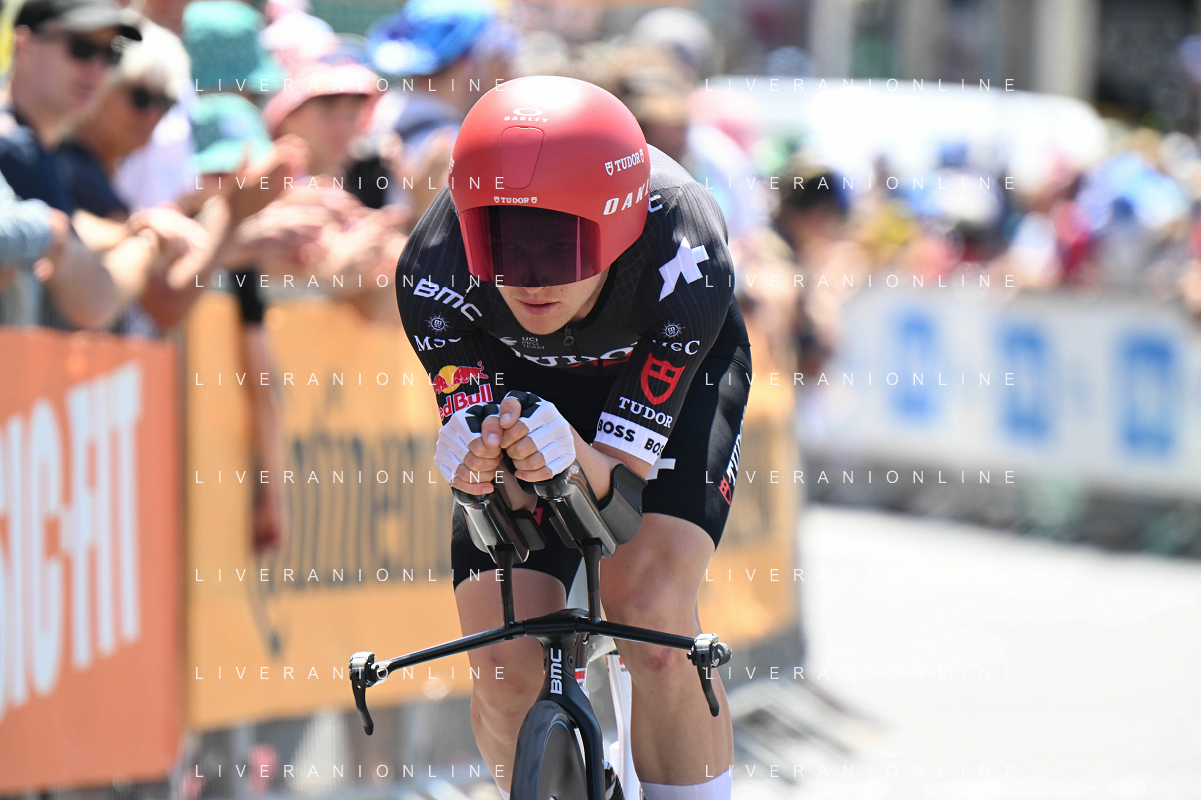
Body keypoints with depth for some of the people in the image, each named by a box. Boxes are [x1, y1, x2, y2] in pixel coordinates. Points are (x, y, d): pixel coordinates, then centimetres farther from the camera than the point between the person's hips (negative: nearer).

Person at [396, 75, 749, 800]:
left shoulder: (685, 261, -38)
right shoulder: (435, 271, -34)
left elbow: (622, 479, -34)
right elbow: (504, 491, -28)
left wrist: (570, 459, -58)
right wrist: (479, 463, -52)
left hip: (670, 381, -2)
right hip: (519, 384, 2)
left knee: (650, 610, -28)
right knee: (508, 678, -12)